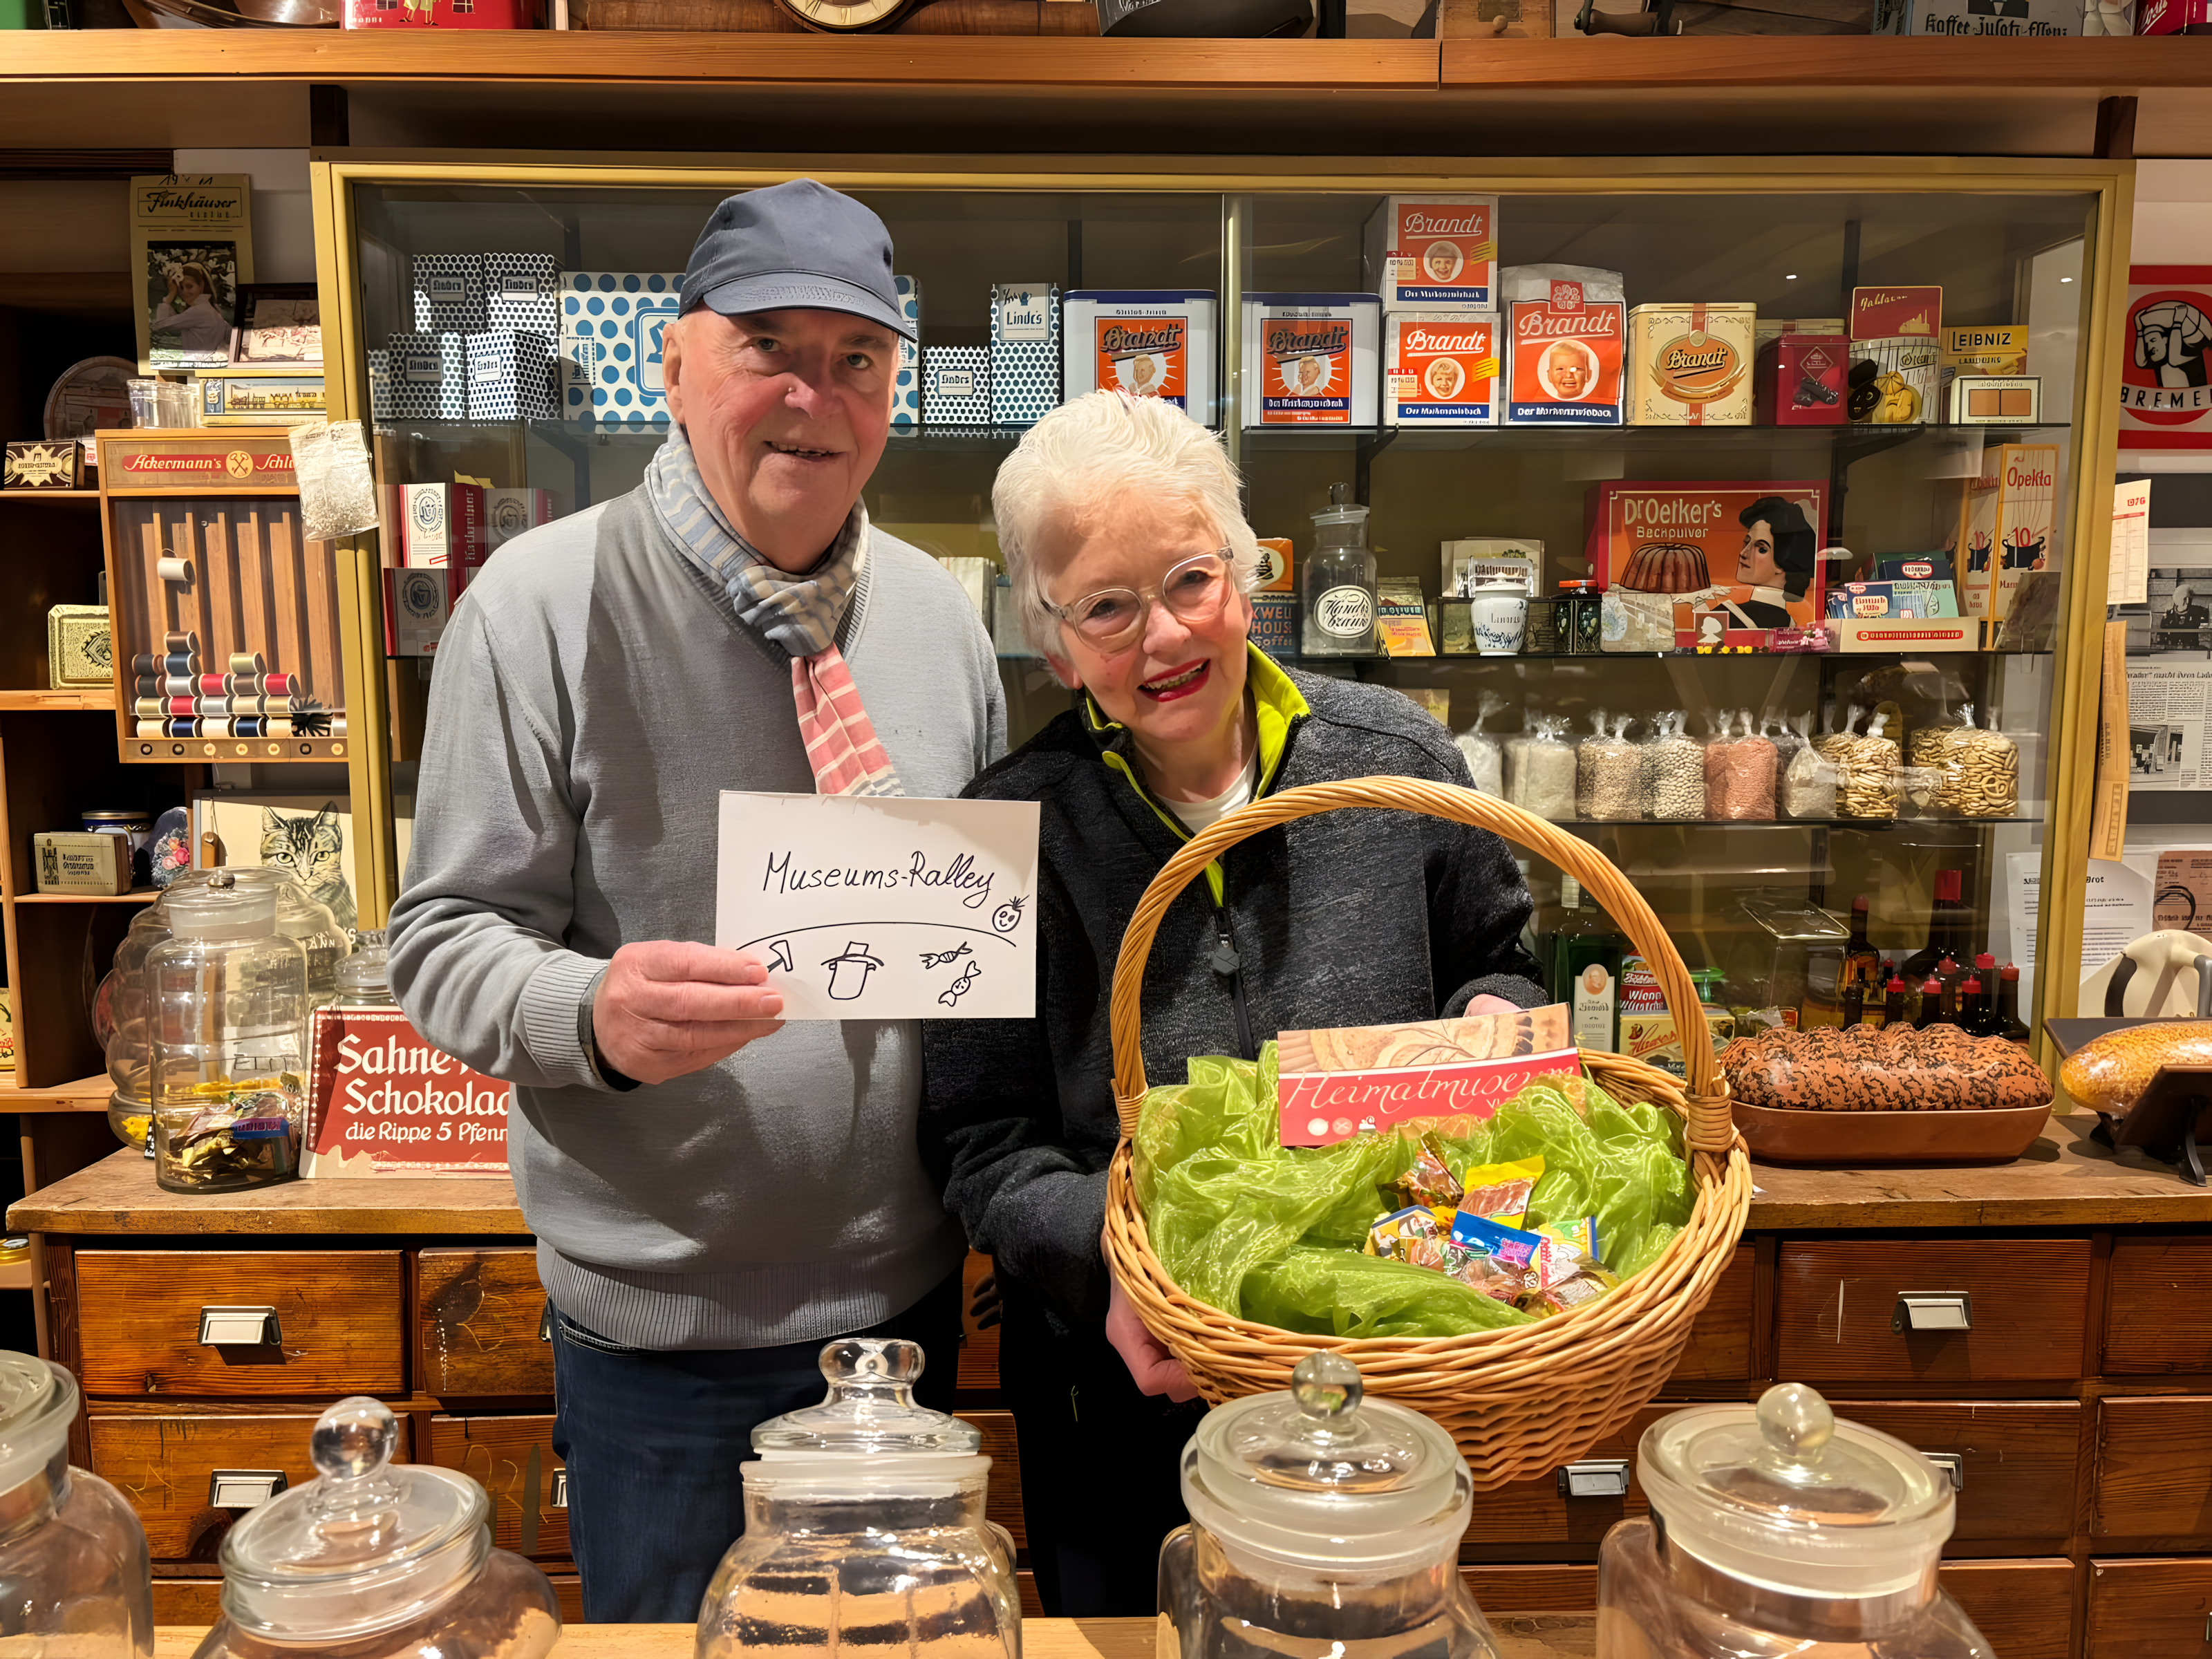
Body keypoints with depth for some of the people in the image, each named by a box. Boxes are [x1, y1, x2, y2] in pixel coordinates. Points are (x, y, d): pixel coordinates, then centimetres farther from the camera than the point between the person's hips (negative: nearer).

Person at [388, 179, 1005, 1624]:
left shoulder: (938, 610, 2)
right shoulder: (544, 601, -12)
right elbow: (445, 941, -11)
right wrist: (598, 1016, -32)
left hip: (906, 1290, 5)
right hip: (661, 1328, -4)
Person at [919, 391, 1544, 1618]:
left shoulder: (1399, 763, -7)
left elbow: (1495, 962, 9)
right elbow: (983, 1147, -10)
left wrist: (1493, 1019, -12)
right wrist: (1101, 1255, -27)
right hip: (1130, 1396, -1)